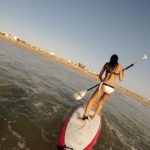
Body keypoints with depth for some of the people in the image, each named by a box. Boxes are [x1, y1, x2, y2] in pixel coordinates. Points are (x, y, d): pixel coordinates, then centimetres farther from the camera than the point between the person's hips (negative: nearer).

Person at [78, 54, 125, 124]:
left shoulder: (107, 64, 7)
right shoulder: (120, 67, 8)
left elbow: (100, 76, 10)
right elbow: (121, 79, 14)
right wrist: (123, 72, 30)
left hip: (104, 85, -3)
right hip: (111, 89, 3)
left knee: (92, 100, 4)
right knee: (101, 103, 21)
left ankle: (84, 117, -8)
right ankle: (93, 116, 31)